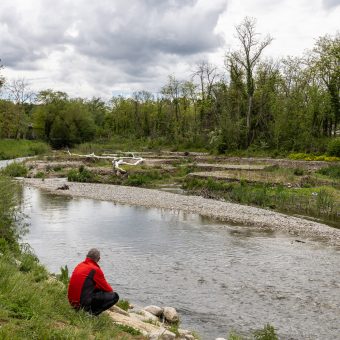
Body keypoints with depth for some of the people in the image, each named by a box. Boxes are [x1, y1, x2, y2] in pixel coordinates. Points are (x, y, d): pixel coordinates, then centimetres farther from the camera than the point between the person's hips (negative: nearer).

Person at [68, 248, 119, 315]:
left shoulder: (79, 266, 13)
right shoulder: (95, 270, -11)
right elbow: (107, 288, 1)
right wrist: (111, 290, 25)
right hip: (84, 303, -9)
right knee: (115, 296, -5)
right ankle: (92, 312, -10)